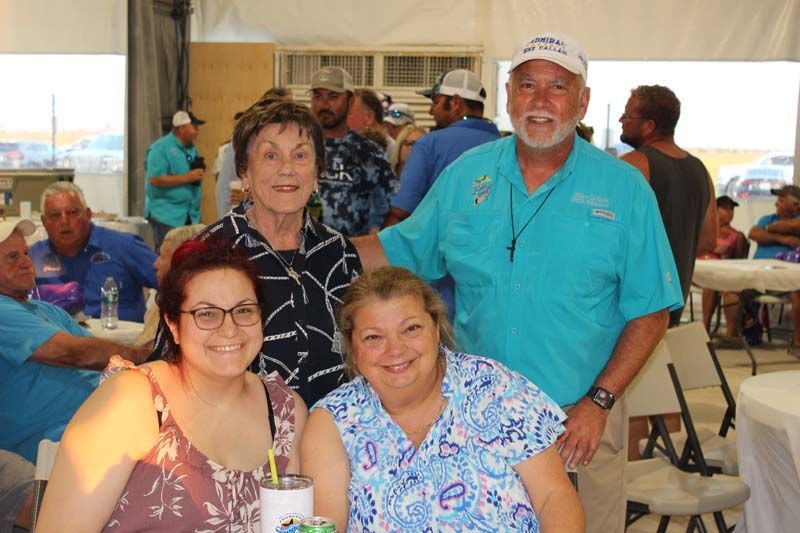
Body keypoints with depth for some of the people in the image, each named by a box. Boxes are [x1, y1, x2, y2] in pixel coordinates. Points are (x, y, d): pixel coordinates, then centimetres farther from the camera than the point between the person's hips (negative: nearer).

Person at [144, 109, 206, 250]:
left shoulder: (192, 149, 15)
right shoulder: (161, 148, -9)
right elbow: (155, 180, -18)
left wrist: (198, 176, 2)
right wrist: (187, 177, -17)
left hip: (190, 216, 7)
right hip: (166, 216, -7)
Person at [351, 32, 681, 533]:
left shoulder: (624, 188, -5)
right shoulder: (465, 176, 2)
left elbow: (649, 313, -4)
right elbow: (399, 251, 11)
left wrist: (598, 402, -12)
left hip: (581, 418, -2)